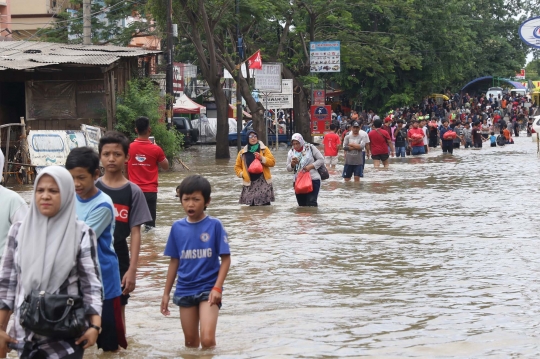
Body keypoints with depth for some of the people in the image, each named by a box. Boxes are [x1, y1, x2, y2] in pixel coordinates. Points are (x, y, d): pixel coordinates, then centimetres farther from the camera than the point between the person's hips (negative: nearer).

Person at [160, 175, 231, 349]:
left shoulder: (214, 225, -9)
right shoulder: (177, 227, 1)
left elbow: (226, 259, -7)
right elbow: (174, 261, 9)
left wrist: (217, 288, -16)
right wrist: (166, 293, 10)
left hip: (208, 288, -4)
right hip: (185, 290, 4)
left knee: (207, 339, -16)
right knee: (190, 341, 13)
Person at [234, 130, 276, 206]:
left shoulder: (264, 149, 6)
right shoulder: (242, 153, 11)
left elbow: (272, 162, 0)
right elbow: (237, 167, 18)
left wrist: (262, 158, -14)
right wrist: (242, 174, 0)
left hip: (263, 182, -2)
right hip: (249, 183, 2)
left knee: (265, 204, -12)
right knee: (252, 205, 0)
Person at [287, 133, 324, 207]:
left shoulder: (310, 148, -3)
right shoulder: (291, 152, 8)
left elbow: (321, 159, -2)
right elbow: (288, 169, 11)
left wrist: (311, 166, -15)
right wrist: (292, 164, -12)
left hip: (313, 180, -5)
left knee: (311, 203, -15)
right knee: (302, 205, 8)